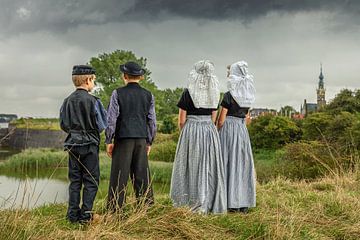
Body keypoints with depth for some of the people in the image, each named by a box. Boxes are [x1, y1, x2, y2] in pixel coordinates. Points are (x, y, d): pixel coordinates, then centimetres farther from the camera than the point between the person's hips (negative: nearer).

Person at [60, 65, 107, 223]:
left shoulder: (67, 101, 2)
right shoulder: (93, 101, -12)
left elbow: (63, 125, 8)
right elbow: (102, 125, -9)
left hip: (72, 144, 5)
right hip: (89, 145, -5)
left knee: (75, 180, 11)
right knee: (91, 180, 3)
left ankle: (73, 214, 13)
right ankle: (85, 214, 0)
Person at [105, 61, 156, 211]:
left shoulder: (118, 93, -3)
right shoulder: (148, 95, 7)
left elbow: (112, 119, -6)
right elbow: (152, 121, 8)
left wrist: (108, 141, 1)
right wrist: (149, 142, 16)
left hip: (123, 138, -3)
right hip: (142, 139, 3)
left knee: (119, 176, 0)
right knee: (142, 175, 8)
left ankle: (114, 209, 2)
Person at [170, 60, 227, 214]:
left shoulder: (188, 93, -7)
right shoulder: (214, 94, 5)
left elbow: (181, 120, -6)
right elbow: (213, 118, 9)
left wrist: (184, 134, 11)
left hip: (191, 130, -4)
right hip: (210, 132, 4)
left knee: (193, 166, 3)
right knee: (209, 167, 9)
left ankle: (198, 204, 5)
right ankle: (211, 203, 12)